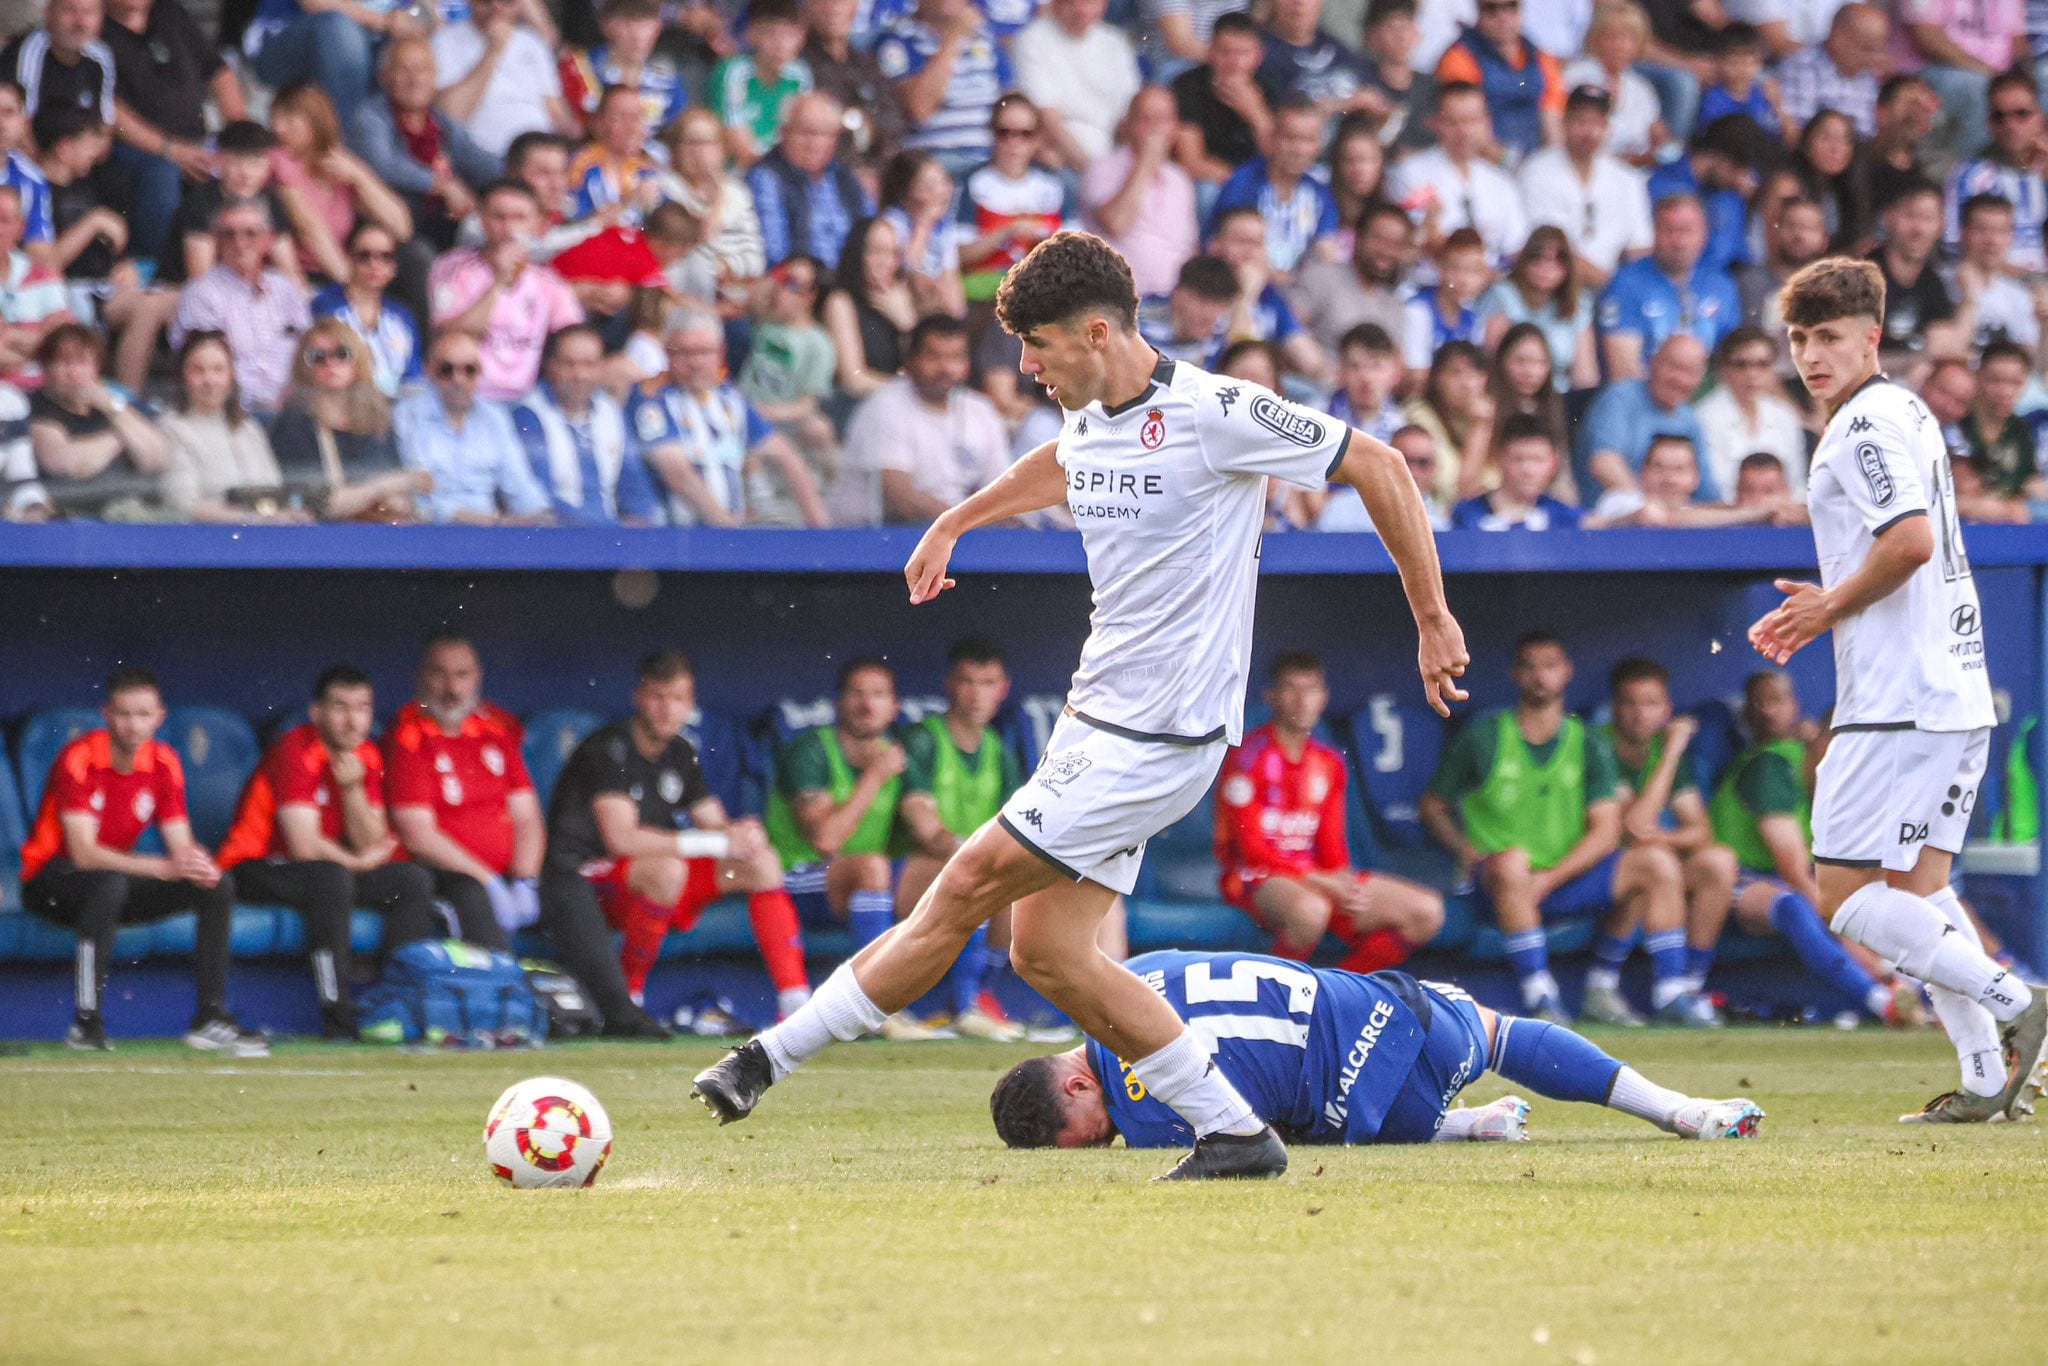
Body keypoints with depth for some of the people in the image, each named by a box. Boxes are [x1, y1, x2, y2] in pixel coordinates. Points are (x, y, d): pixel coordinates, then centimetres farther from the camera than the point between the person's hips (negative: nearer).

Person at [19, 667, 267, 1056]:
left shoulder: (163, 762, -2)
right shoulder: (80, 758, -20)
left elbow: (182, 847, -3)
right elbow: (84, 853, -28)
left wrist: (199, 864, -29)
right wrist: (164, 867, -38)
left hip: (116, 883, 6)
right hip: (50, 884, -6)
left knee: (217, 885, -11)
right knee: (112, 883, -39)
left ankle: (211, 1019, -12)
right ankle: (86, 1022, -34)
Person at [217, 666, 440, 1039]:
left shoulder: (366, 758, 3)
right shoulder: (297, 752, -19)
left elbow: (372, 845, -3)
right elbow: (305, 846, -25)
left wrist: (352, 788, -17)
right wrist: (359, 861, -8)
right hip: (255, 867, -8)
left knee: (414, 881, -7)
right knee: (333, 877, -36)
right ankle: (338, 1019, -34)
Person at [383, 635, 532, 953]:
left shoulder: (497, 730, 14)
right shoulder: (408, 737, -2)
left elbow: (526, 819, 11)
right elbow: (418, 835, -10)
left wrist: (524, 882, -7)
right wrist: (487, 880, -16)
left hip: (509, 872, 5)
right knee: (473, 898, -37)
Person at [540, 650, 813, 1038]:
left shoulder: (680, 755, 8)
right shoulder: (608, 748, -17)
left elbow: (715, 825, 9)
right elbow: (621, 838, -28)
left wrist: (743, 835, -18)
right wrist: (720, 842, -28)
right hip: (584, 883, -8)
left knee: (761, 864, -5)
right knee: (667, 870, -37)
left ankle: (796, 1003, -10)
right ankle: (627, 1004, -22)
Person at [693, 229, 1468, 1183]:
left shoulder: (1213, 414, -15)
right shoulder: (1090, 424, 8)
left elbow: (1378, 466, -9)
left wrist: (1432, 620, -6)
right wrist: (953, 525, 43)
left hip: (1157, 739, -9)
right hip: (1096, 718, 9)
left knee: (968, 887, -9)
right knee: (1044, 948, 3)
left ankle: (771, 1058, -2)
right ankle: (1235, 1133, 9)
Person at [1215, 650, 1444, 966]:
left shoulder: (1328, 762, 12)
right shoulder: (1249, 756, -9)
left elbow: (1332, 844, 12)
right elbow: (1250, 848, -14)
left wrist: (1345, 885, -11)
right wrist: (1317, 882, -22)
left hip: (1318, 878, 7)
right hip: (1256, 879, -7)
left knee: (1427, 911, -4)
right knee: (1310, 909, -43)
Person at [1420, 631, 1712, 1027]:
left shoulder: (1589, 745, 8)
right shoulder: (1484, 738, 2)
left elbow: (1606, 831, 0)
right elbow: (1433, 806, 8)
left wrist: (1550, 879, -15)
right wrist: (1466, 851, -12)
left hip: (1569, 877, 3)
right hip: (1502, 886, -3)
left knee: (1657, 864, -14)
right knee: (1513, 861, -39)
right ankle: (1542, 999, -35)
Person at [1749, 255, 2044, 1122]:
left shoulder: (1866, 424, -11)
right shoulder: (1906, 416, 20)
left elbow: (1910, 540, -25)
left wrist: (1833, 607, -10)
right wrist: (1825, 608, 18)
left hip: (1898, 703, -10)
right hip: (1956, 695, 10)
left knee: (1844, 897, -8)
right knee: (1917, 890, 12)